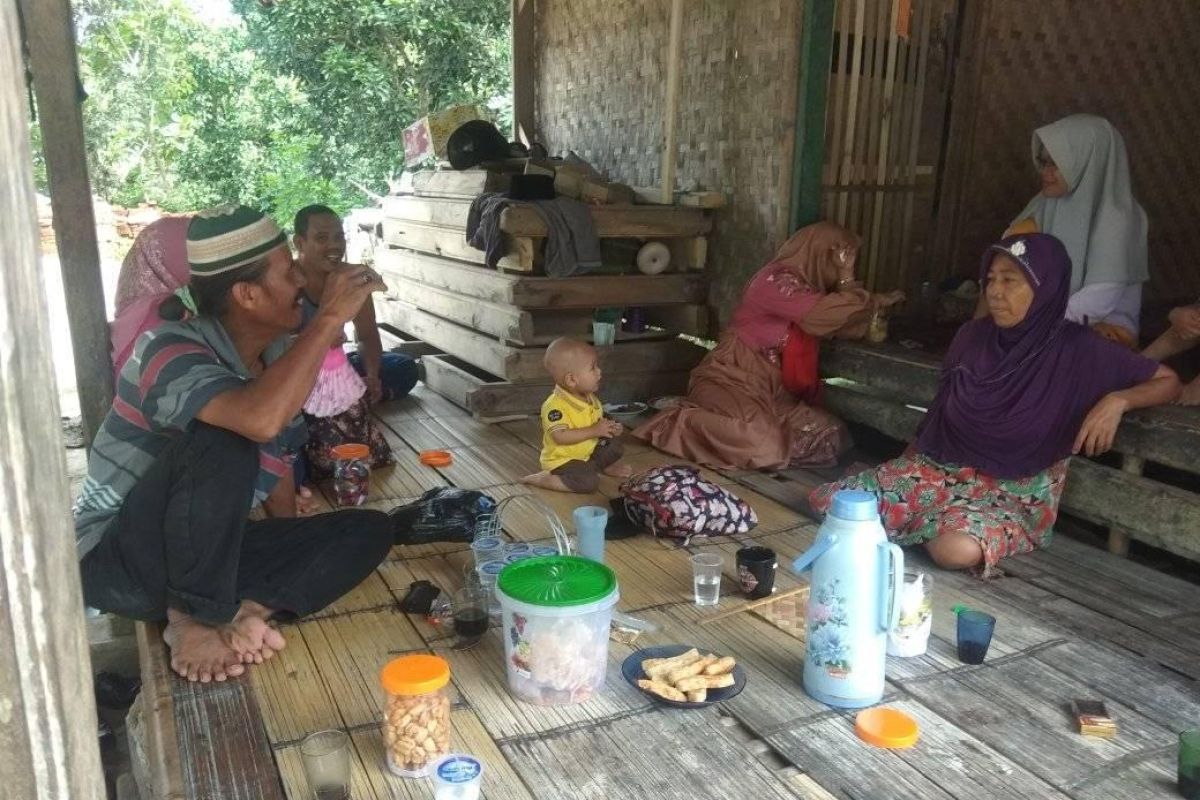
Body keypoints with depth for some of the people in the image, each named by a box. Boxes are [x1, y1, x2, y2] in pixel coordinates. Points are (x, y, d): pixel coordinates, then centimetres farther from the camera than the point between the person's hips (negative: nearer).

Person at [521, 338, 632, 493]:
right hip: (562, 460, -8)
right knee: (589, 482, -29)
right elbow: (560, 437, -35)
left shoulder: (590, 398, 1)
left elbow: (598, 421, 17)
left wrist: (610, 427, -6)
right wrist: (594, 431, -33)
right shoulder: (555, 405, -28)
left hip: (587, 452, 8)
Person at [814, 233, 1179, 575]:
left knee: (959, 549, -38)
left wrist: (1117, 400, -23)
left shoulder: (1079, 351, -11)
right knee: (825, 502, -13)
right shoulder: (972, 335, 1)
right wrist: (911, 460, 10)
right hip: (940, 468, 3)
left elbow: (1169, 382, -3)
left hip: (1013, 491, -3)